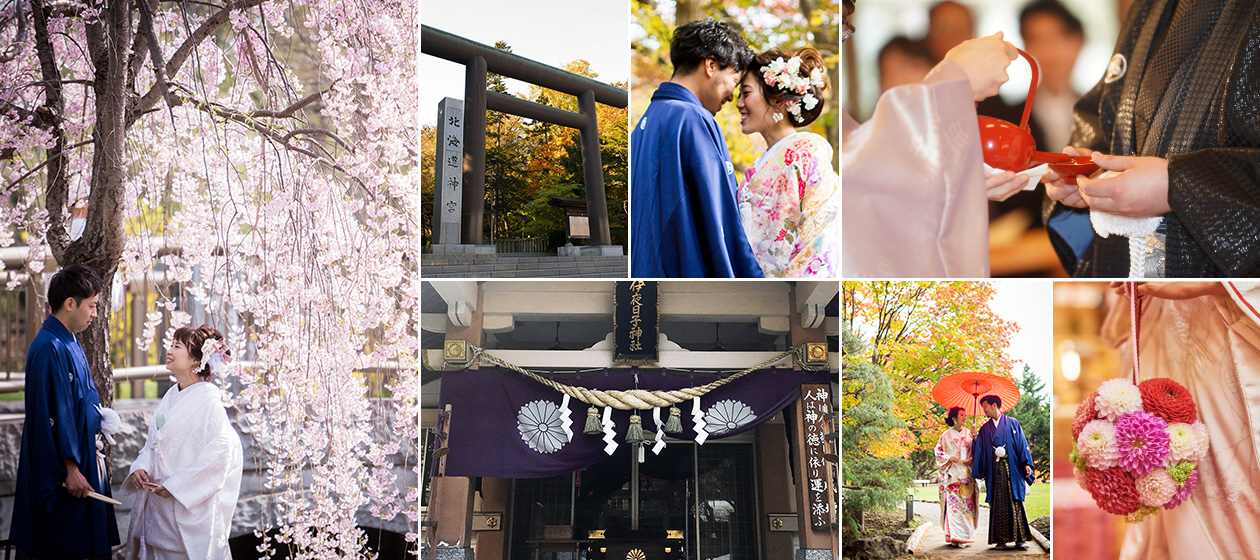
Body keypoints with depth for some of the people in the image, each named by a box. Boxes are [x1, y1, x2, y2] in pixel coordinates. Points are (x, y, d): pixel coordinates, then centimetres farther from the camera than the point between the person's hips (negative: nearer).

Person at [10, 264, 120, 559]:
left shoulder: (70, 343, 12)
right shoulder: (49, 349, -19)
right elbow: (54, 414, -22)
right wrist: (71, 469, -21)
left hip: (82, 459, 10)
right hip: (58, 470, -10)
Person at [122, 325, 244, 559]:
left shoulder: (208, 397, -13)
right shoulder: (171, 396, 10)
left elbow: (221, 448, -19)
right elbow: (152, 442, 17)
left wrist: (176, 485, -18)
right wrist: (140, 468, -3)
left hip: (191, 504, -7)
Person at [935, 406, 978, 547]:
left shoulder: (969, 433, 12)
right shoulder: (946, 435, 7)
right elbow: (938, 451, 7)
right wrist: (948, 458, -9)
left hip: (966, 474, 2)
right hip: (952, 473, -2)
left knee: (967, 503, -6)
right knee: (952, 503, -11)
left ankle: (964, 535, -1)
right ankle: (953, 536, -10)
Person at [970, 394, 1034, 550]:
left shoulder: (1012, 423, 8)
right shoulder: (984, 429, 16)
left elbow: (1022, 444, 2)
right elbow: (979, 451, 13)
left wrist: (1027, 464, -7)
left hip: (1012, 470, -2)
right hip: (994, 471, 2)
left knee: (1015, 503, -7)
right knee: (998, 505, -2)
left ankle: (1020, 538, -5)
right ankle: (1001, 540, -1)